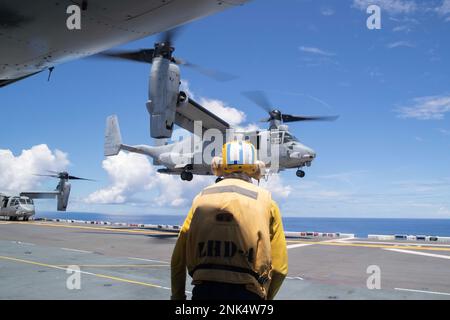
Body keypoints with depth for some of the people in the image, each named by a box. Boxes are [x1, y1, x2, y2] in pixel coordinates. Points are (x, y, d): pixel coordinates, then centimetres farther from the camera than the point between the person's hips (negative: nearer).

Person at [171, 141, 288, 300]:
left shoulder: (201, 198, 9)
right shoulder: (266, 202, 5)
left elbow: (178, 260, 9)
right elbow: (279, 266, 3)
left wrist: (177, 296, 21)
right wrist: (264, 296, 20)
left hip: (204, 290, 2)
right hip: (246, 292, -1)